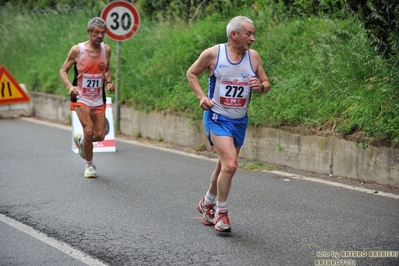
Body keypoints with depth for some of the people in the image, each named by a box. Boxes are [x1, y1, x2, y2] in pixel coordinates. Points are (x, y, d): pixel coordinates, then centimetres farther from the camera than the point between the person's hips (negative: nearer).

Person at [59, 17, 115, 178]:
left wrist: (108, 82, -3)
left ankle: (80, 139, 35)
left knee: (100, 136, 0)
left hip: (99, 100, 4)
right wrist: (70, 86, -22)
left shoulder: (106, 50, 1)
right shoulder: (77, 50, -11)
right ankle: (89, 165, 6)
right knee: (89, 131, -17)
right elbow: (63, 70, -3)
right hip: (81, 99, -4)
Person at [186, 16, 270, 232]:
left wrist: (260, 87, -16)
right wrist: (201, 96, -10)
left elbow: (266, 83, 8)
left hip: (240, 120, 5)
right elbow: (191, 73, 3)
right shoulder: (212, 53, -11)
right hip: (217, 118, -5)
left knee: (224, 166, 17)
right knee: (230, 165, -20)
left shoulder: (253, 56, -1)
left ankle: (207, 203, 42)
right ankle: (221, 212, -1)